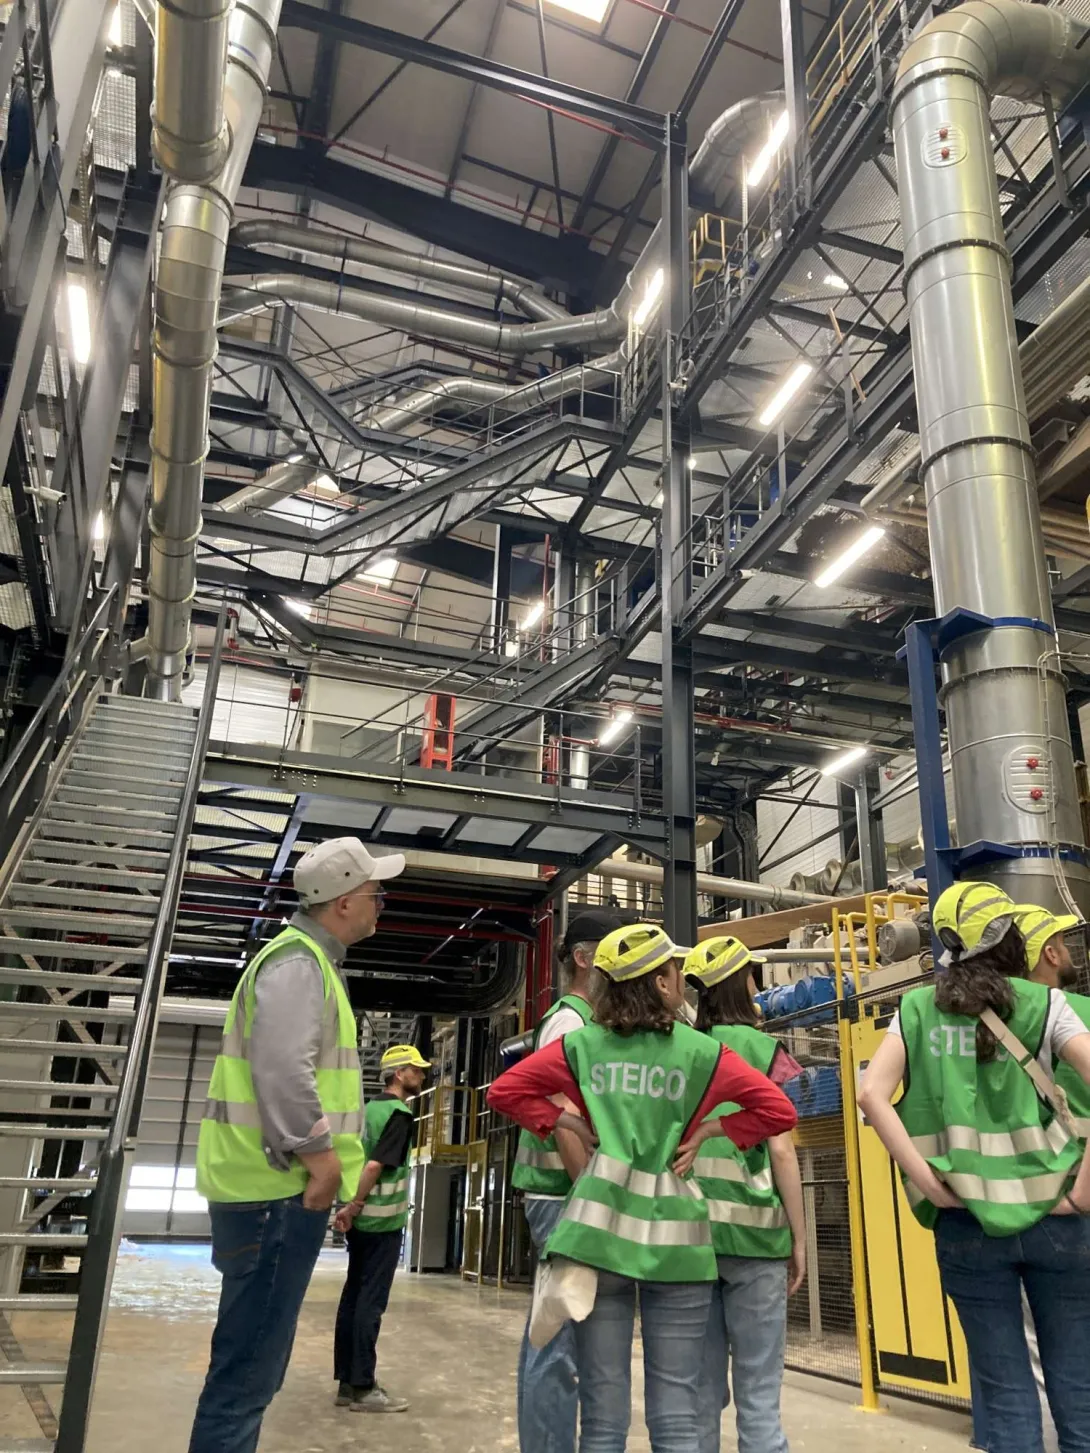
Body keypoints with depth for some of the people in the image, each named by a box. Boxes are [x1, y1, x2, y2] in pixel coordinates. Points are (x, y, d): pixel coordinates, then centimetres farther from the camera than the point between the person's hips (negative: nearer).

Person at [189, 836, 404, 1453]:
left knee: (254, 1368, 19)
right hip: (278, 1192, -10)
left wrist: (328, 1166, 20)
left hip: (280, 1191, 10)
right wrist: (321, 1159, -21)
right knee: (246, 1373, -3)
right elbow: (282, 1072, -28)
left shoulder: (310, 961, 17)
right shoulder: (298, 962, -15)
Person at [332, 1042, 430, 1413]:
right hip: (382, 1221, -8)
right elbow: (376, 1165, -21)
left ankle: (347, 1382, 17)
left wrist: (351, 1207, 15)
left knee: (353, 1297, 11)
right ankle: (363, 1388, 3)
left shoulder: (369, 1108, 12)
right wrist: (354, 1207, -12)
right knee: (371, 1302, -2)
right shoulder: (398, 1113, -14)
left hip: (362, 1220, 8)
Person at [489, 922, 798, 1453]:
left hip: (600, 1228, 1)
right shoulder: (702, 1052, 1)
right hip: (674, 1239, -1)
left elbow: (504, 1090, 7)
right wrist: (705, 1132, 4)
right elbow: (779, 1110, 3)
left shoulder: (583, 1045, 5)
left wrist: (570, 1123, 6)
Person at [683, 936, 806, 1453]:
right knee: (757, 1393, 5)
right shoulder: (762, 1049, -2)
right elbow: (780, 1149, -7)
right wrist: (799, 1238, 1)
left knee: (700, 1388, 11)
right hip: (751, 1231, -3)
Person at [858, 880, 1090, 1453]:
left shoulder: (916, 1008, 2)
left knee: (1006, 1392, 12)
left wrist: (927, 1182, -8)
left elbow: (872, 1093, -9)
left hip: (967, 1220, 1)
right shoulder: (1043, 1003, -1)